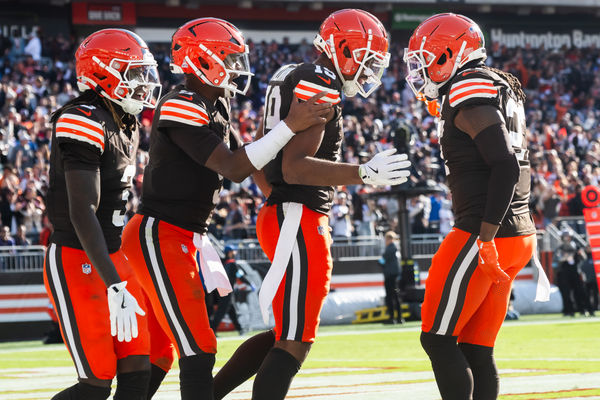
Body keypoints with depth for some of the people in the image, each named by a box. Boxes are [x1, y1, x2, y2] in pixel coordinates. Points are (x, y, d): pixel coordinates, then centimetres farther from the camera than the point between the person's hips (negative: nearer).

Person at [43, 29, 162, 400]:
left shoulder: (127, 124, 12)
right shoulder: (84, 122, -18)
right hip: (76, 261, -9)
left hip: (112, 257, 9)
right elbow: (82, 212, -24)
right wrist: (114, 286, -29)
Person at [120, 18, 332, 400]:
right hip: (160, 238, -10)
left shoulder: (216, 106, 13)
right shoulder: (182, 108, -18)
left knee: (158, 352, 13)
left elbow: (244, 162, 21)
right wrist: (289, 126, -25)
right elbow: (233, 168, -23)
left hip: (184, 238, 10)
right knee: (199, 350, -10)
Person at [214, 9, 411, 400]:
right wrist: (364, 174, -25)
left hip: (280, 214, 10)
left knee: (286, 334, 19)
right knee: (295, 342, -7)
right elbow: (294, 167, -22)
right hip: (299, 224, -10)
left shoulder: (291, 78, 16)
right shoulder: (320, 87, -15)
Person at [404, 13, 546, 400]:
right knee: (476, 350, 10)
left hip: (486, 236, -9)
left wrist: (485, 238, -23)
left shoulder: (470, 91, -12)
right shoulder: (504, 88, 18)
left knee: (437, 339, -2)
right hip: (519, 234, 9)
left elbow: (505, 166, -21)